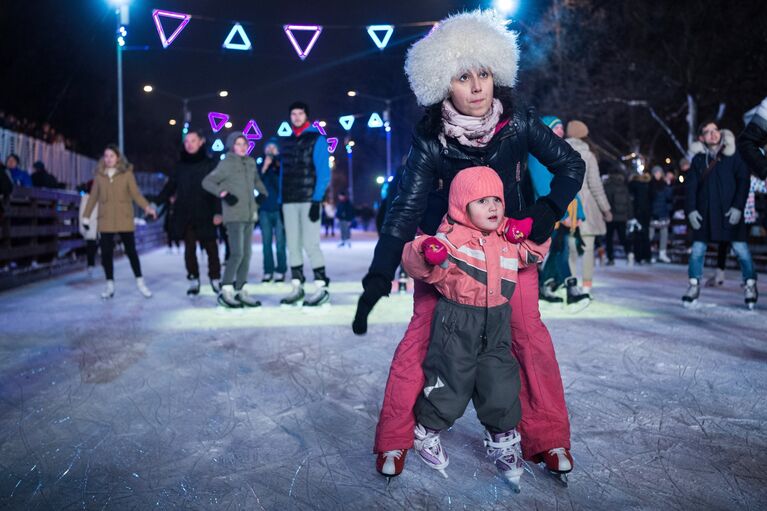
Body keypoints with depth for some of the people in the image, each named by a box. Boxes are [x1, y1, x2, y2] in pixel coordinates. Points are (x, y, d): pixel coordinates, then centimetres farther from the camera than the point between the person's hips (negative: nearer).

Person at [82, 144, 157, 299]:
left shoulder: (127, 173, -1)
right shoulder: (99, 175, 7)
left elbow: (136, 194, -4)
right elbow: (93, 197, 11)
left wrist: (147, 207, -20)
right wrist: (86, 216, 12)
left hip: (124, 219, -2)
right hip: (105, 220, 2)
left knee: (131, 251, 2)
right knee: (106, 253, 3)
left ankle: (140, 283, 10)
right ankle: (110, 285, 13)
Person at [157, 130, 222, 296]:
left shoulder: (210, 164, 0)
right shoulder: (179, 165, 9)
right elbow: (169, 186, 11)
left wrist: (218, 212, -11)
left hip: (204, 215, -3)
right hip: (184, 215, 3)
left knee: (211, 247, 1)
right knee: (189, 249, 5)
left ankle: (215, 279, 14)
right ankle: (193, 281, 13)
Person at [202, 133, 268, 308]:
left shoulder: (251, 162, 12)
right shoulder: (226, 164, -5)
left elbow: (256, 180, 29)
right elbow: (207, 182, -5)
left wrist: (263, 193, 12)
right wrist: (223, 194, -15)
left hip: (249, 215, 6)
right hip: (234, 215, -6)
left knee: (247, 254, 7)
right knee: (237, 253, -12)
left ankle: (241, 290, 13)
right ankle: (225, 290, -2)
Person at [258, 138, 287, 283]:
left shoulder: (282, 165, 0)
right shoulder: (261, 166, 9)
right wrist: (264, 169, -10)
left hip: (279, 209, -3)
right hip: (264, 209, 3)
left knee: (280, 242, -3)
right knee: (266, 242, 5)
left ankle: (280, 271, 3)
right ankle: (268, 271, 11)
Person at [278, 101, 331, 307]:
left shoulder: (316, 138, 0)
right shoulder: (287, 142, 17)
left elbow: (323, 172, -6)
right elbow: (284, 172, 18)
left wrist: (317, 200, -14)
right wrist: (281, 200, 11)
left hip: (309, 200, -6)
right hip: (289, 202, 6)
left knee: (310, 244, -10)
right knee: (293, 245, 5)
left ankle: (322, 287, -3)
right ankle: (297, 287, 12)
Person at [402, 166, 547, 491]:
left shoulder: (509, 239, 5)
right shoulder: (451, 237, -14)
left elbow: (533, 256, 21)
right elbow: (415, 262, -21)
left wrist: (530, 234, 1)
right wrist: (427, 254, -43)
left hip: (497, 325, 5)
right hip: (457, 323, -5)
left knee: (502, 386, 8)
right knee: (449, 382, 6)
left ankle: (502, 441, 33)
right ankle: (427, 432, 33)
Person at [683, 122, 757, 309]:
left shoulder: (733, 155, 1)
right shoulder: (698, 159, 6)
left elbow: (744, 181, -2)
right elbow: (690, 186, 4)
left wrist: (738, 207, -11)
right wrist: (691, 209, -7)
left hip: (729, 212, -2)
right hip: (705, 213, 2)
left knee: (741, 249, -3)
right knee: (697, 250, 1)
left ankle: (750, 286, 12)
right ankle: (694, 286, 13)